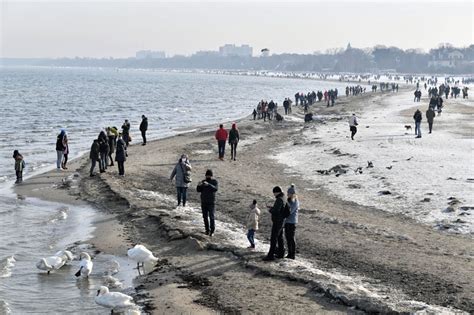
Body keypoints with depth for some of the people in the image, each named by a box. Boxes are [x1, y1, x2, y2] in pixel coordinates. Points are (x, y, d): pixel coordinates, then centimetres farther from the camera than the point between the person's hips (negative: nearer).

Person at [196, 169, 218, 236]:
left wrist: (208, 184, -35)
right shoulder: (203, 182, 7)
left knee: (211, 217, -8)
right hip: (203, 202, 4)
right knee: (205, 216, 7)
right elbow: (198, 190, 0)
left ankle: (212, 231, 1)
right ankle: (207, 230, 16)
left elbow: (215, 189, -22)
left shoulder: (214, 182, -4)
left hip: (211, 202, -4)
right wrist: (199, 185, -21)